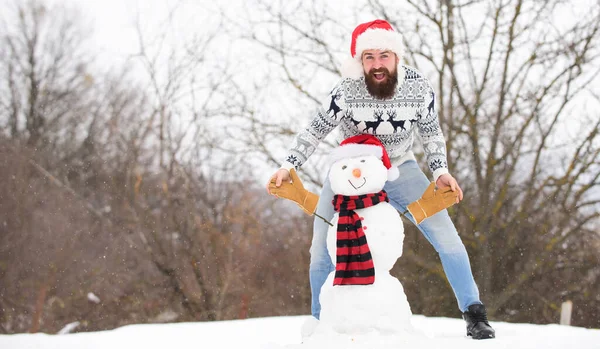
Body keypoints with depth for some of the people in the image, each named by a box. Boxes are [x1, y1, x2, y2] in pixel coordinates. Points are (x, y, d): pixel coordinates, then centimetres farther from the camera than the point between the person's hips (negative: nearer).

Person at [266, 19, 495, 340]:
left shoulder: (419, 88, -20)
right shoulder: (346, 91, -27)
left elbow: (432, 134, -3)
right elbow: (314, 131, -13)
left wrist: (440, 171, -15)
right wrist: (288, 166, -23)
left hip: (400, 169, 1)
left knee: (446, 237, -12)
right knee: (322, 250, -2)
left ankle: (474, 314, -1)